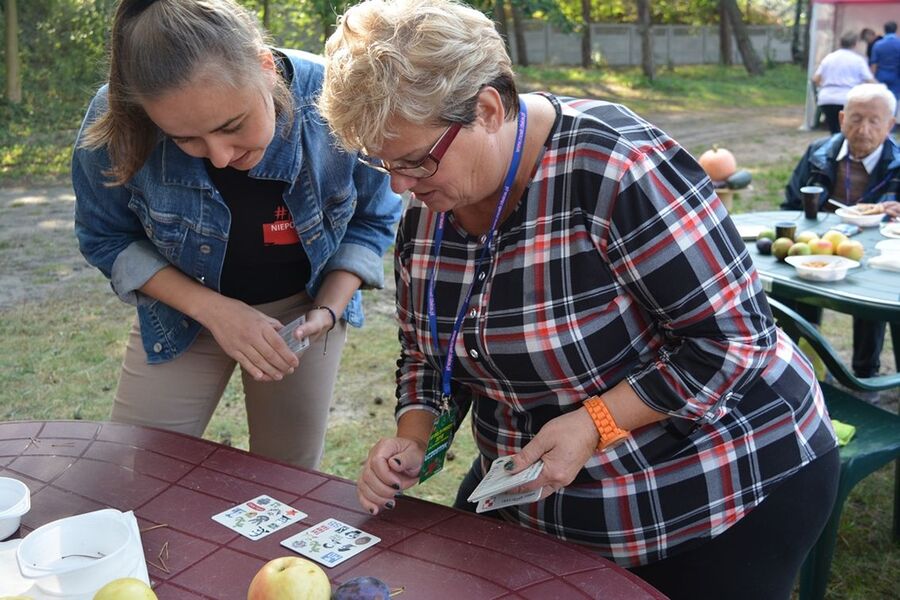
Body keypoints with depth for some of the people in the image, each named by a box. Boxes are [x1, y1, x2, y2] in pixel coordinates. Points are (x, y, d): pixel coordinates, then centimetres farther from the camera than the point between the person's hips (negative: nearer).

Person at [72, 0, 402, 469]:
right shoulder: (117, 122, -27)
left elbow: (372, 220, -8)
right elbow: (107, 238, -10)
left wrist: (328, 311, -20)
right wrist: (214, 310, -22)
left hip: (305, 310, 0)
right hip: (185, 308, 1)